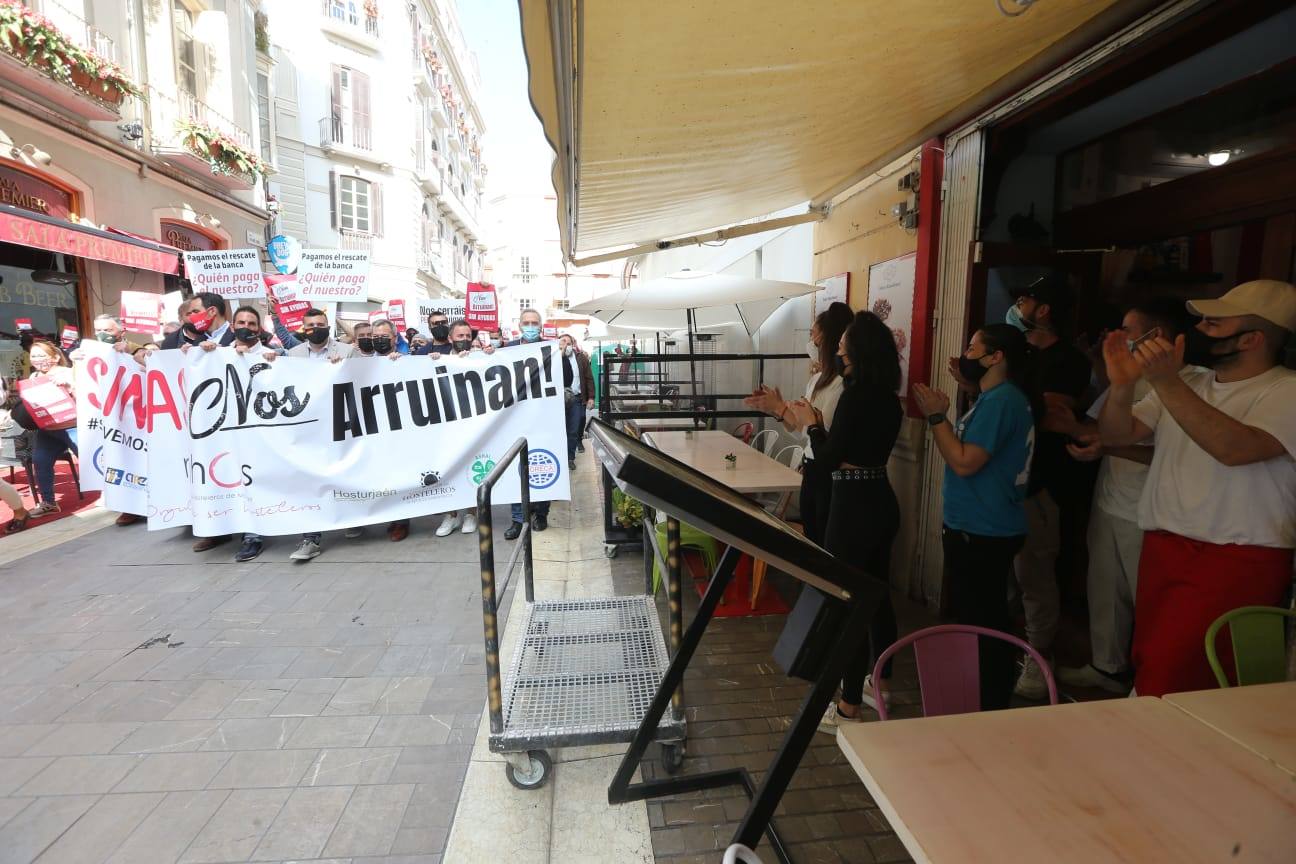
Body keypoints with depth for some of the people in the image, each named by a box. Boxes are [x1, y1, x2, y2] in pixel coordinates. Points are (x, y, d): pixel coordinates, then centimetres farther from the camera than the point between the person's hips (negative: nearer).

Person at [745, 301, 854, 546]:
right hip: (811, 471, 8)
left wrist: (780, 407, -15)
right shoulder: (816, 379, 10)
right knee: (810, 540, 18)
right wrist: (772, 407, 0)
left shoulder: (843, 382, -17)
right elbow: (797, 427, 13)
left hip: (830, 475, -8)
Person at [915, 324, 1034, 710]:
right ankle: (985, 697, 36)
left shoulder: (1001, 400, -18)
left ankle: (990, 708, 15)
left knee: (981, 622, 0)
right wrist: (942, 416, 8)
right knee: (978, 618, 21)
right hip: (977, 529, 11)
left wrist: (936, 416, -17)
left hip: (983, 535, -11)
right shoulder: (995, 397, 14)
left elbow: (964, 462, -23)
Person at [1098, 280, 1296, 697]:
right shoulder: (1188, 383, 13)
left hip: (1236, 561, -6)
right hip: (1162, 549, 6)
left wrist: (1166, 383, -31)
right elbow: (1117, 434, 5)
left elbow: (1235, 448, -25)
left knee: (1165, 682, -14)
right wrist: (1122, 386, -14)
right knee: (1147, 666, 12)